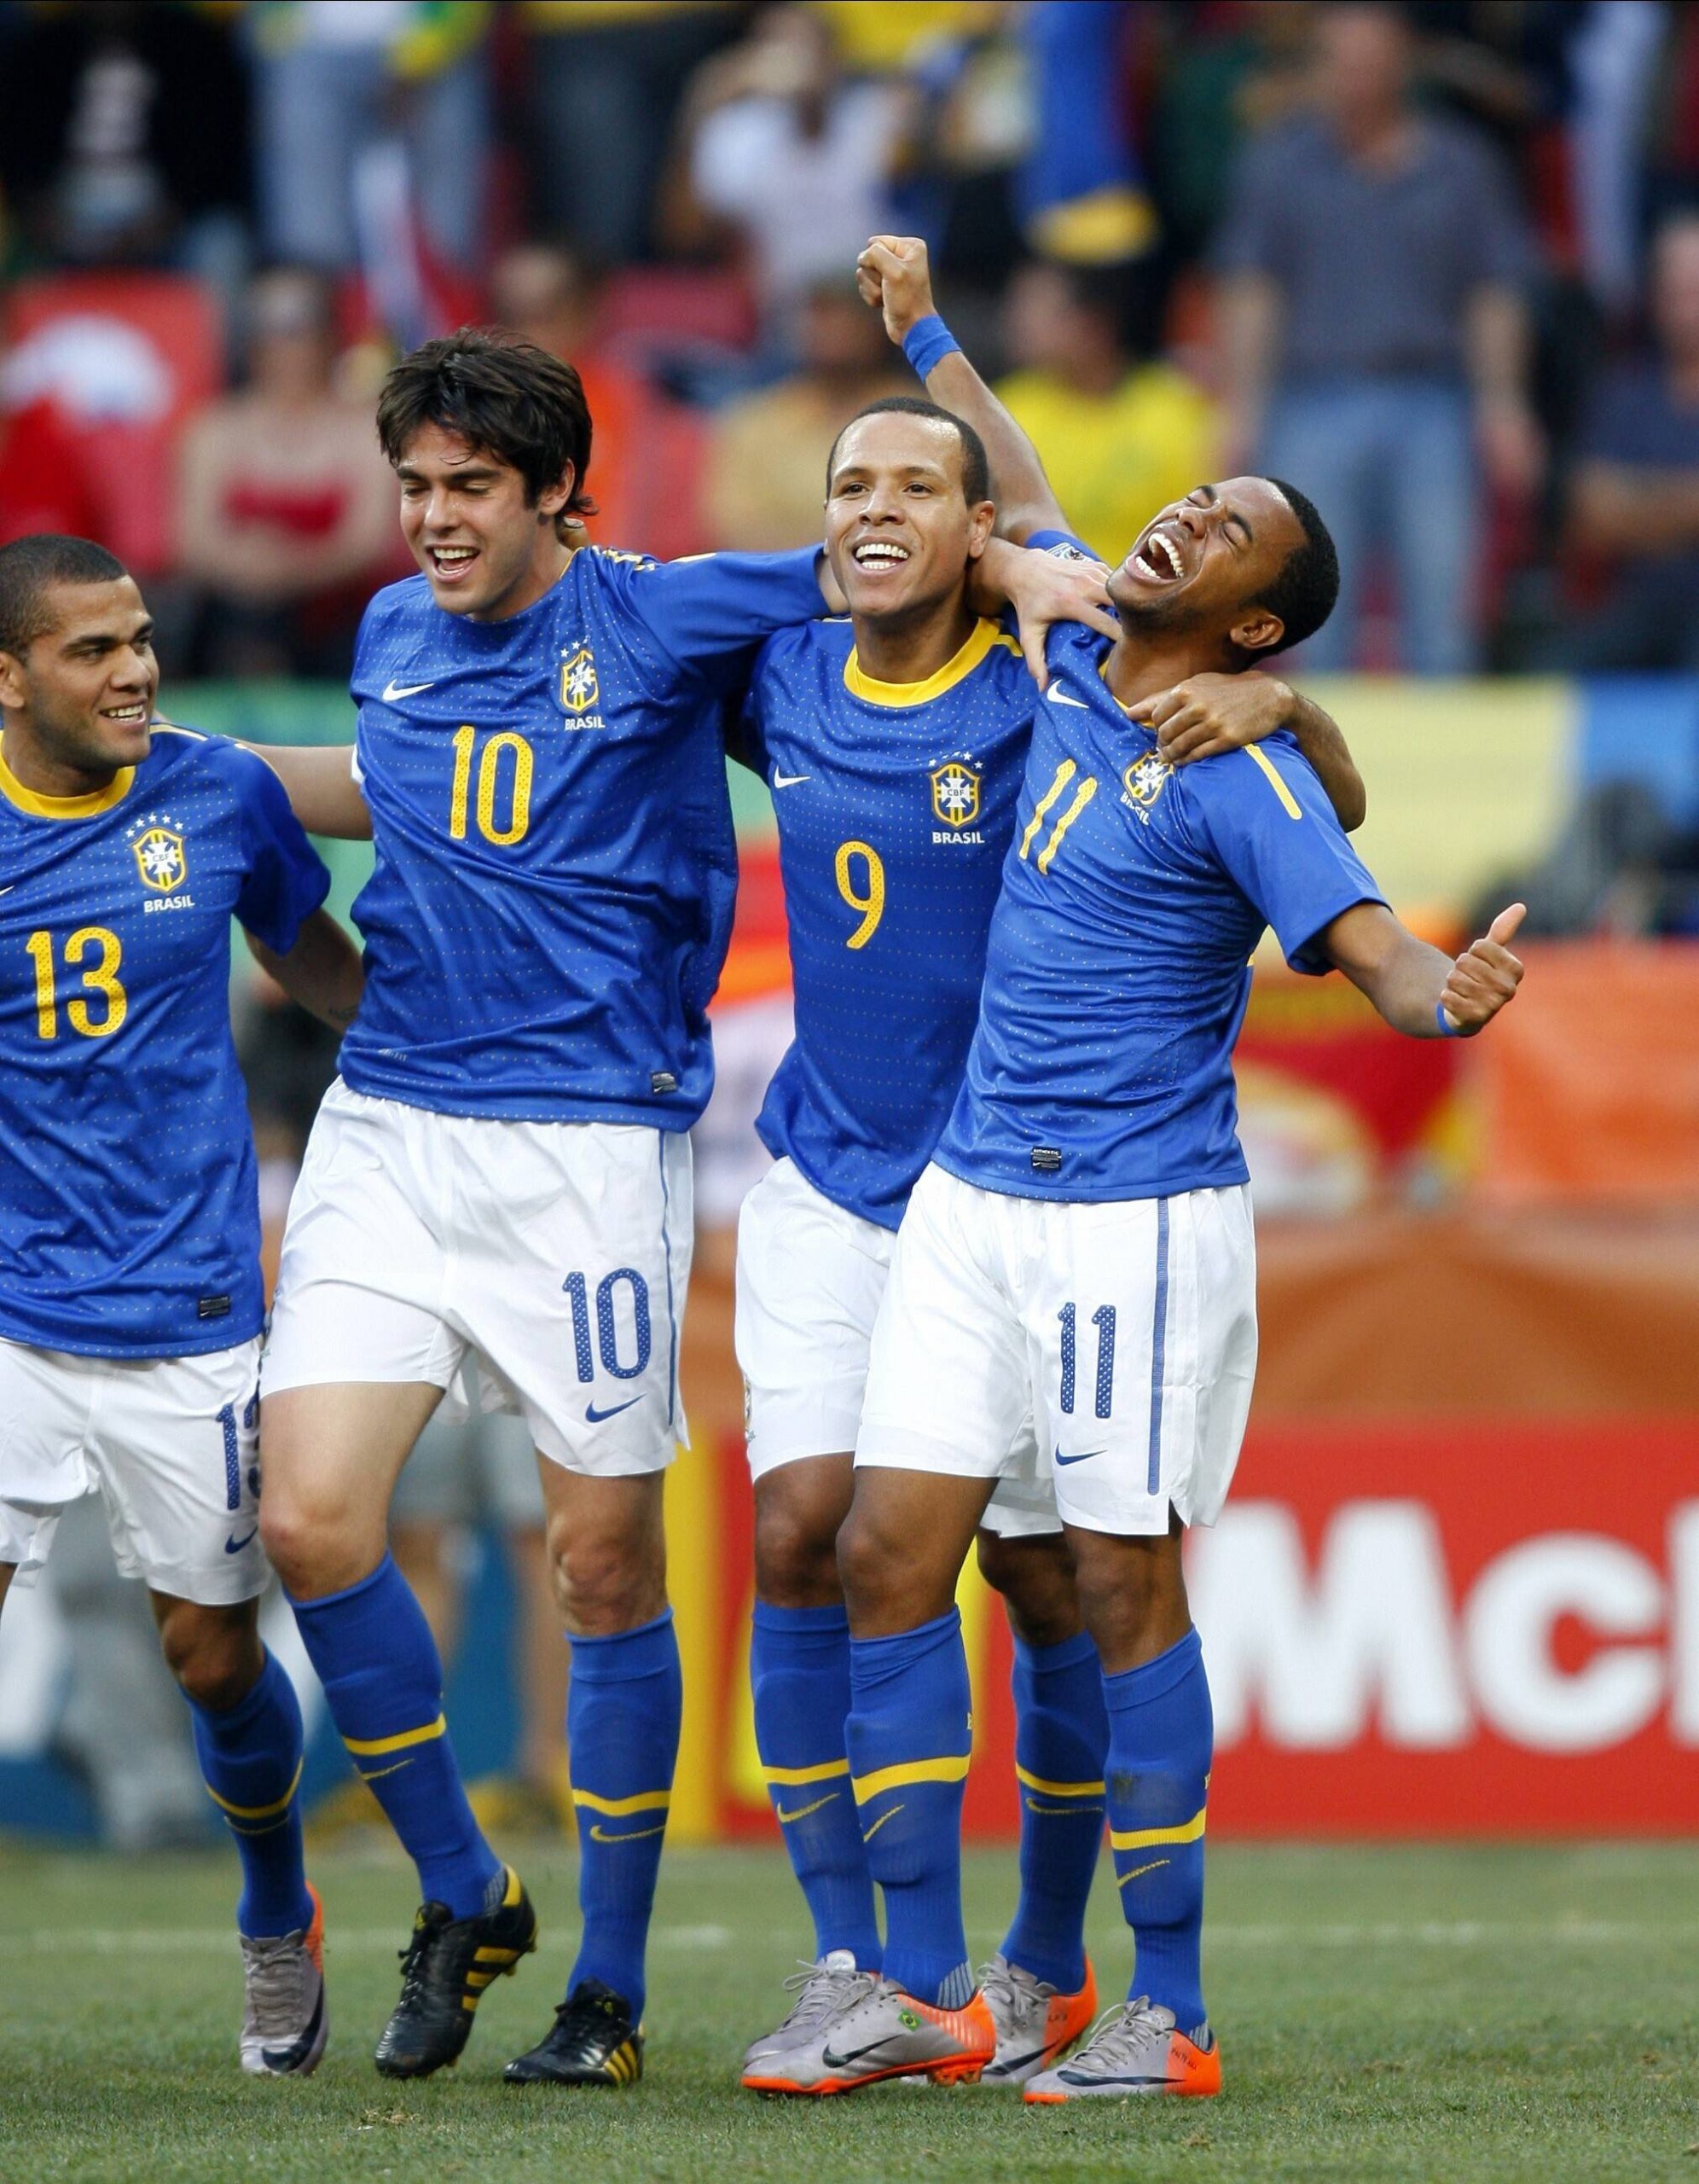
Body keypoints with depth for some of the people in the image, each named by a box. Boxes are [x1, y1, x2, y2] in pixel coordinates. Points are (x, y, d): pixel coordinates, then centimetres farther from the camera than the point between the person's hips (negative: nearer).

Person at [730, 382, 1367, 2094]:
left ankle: (1045, 1969, 19)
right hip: (827, 1189, 3)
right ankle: (846, 1969, -5)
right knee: (800, 1535, -11)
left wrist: (1274, 702, -27)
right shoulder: (783, 682, 1)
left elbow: (1330, 811, -8)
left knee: (1048, 1579, 1)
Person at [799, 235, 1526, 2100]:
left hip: (1138, 1217, -7)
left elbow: (1372, 950, -23)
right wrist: (923, 332, 40)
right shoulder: (1066, 653, 8)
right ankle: (923, 1988, 6)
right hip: (970, 1195, 7)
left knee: (1123, 1591, -5)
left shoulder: (1237, 776, -12)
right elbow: (1024, 502, 29)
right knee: (889, 1554, 1)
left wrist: (1450, 997, -46)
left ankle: (1170, 2013, 2)